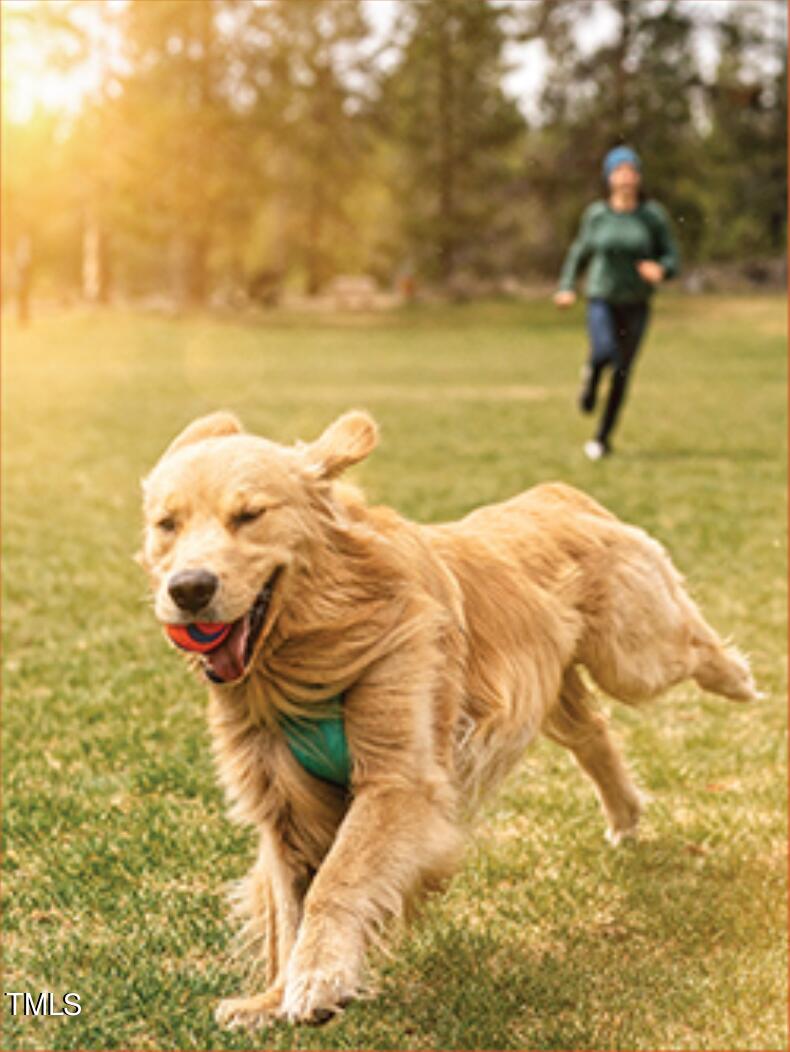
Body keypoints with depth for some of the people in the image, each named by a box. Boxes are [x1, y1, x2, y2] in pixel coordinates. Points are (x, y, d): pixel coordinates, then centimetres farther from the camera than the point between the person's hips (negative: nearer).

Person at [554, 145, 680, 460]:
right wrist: (566, 286, 1)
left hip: (636, 304, 1)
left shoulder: (653, 216, -3)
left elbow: (672, 258, 0)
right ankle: (591, 376, 9)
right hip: (601, 299, -1)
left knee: (622, 373, 5)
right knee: (604, 353, -28)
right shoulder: (596, 214, -1)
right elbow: (579, 253, 12)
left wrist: (660, 269, -22)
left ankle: (602, 438, 21)